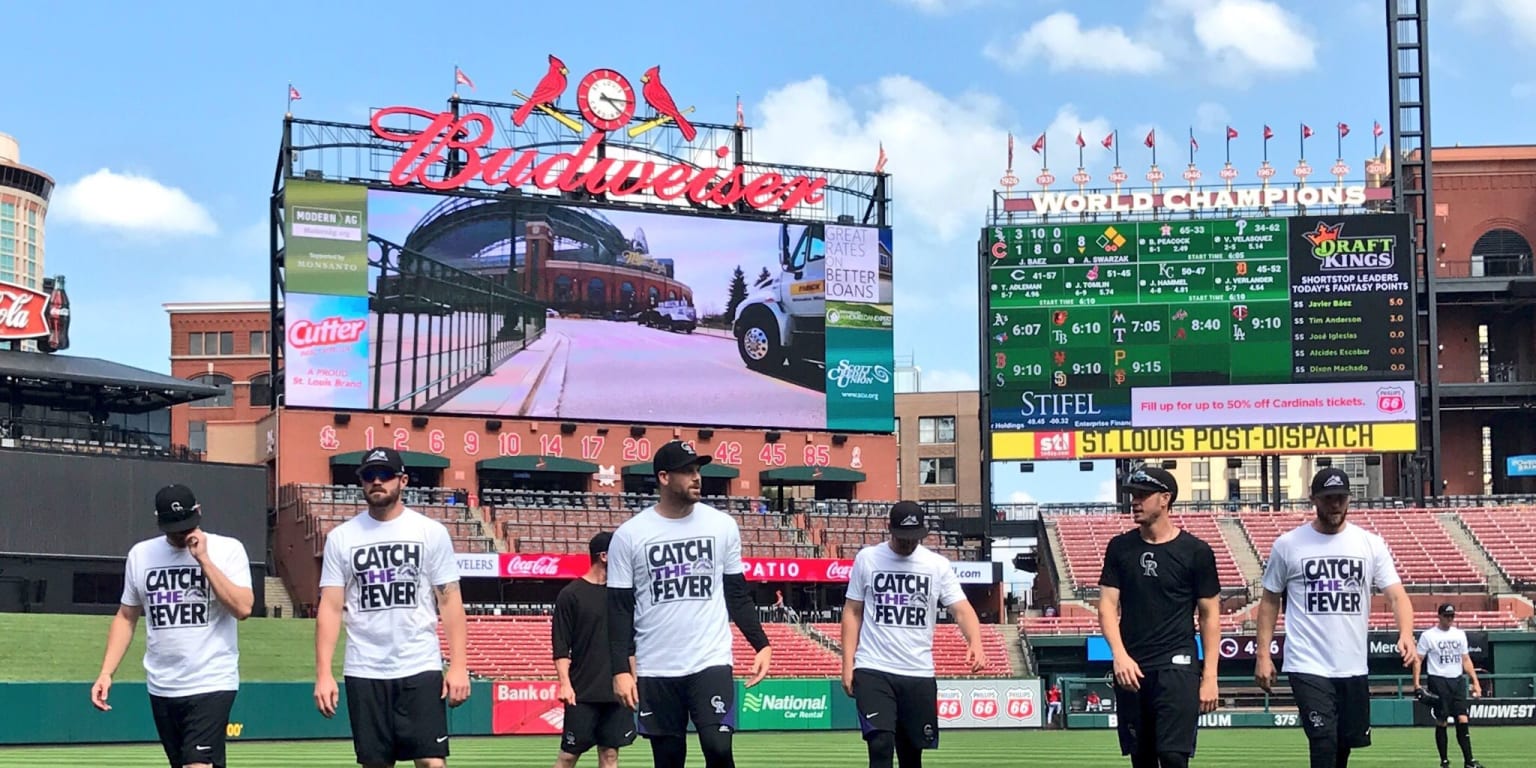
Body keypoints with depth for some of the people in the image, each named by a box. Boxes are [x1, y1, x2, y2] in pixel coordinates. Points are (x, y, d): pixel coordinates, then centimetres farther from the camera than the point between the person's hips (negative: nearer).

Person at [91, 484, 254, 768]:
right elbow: (126, 617, 15)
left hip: (211, 684, -5)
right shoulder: (140, 554, 8)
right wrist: (106, 672, 5)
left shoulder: (227, 549, -4)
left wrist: (204, 560, -16)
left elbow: (243, 609, -16)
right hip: (161, 688, 5)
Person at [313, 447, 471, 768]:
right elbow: (331, 607, 2)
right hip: (364, 673, 2)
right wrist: (323, 674, -7)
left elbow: (450, 600, 1)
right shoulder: (341, 537, 5)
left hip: (421, 669, -1)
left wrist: (458, 665, -8)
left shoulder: (432, 532, 2)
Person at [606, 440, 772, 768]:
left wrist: (761, 644, 1)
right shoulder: (629, 535, -2)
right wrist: (621, 670, -7)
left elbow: (737, 594, 11)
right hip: (655, 670, 0)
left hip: (712, 662, 0)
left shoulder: (723, 525, 3)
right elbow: (619, 609, 0)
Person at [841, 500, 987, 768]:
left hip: (920, 675, 2)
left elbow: (962, 609, -5)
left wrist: (975, 642, -26)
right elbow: (852, 612, 7)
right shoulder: (867, 558, 2)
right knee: (881, 745, -15)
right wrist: (848, 663, -2)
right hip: (873, 671, -2)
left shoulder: (938, 565, 3)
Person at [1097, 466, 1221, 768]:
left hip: (1177, 667, -4)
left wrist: (1209, 675, -3)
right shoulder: (1120, 547, 8)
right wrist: (1119, 655, -11)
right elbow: (1107, 605, 5)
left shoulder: (1195, 551, -1)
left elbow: (1210, 615, 2)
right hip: (1130, 669, 4)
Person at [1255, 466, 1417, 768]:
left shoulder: (1370, 544, 2)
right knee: (1324, 743, -13)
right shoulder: (1288, 545, -2)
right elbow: (1270, 601, 6)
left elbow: (1396, 594, -5)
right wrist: (1263, 654, -1)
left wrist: (1406, 634, -25)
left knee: (1345, 742, 14)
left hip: (1354, 668, 3)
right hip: (1308, 667, -3)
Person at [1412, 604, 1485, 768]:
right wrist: (1416, 684, -13)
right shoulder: (1428, 635, -2)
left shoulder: (1460, 634, 12)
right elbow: (1418, 660, -3)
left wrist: (1475, 682, 8)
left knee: (1462, 720, -4)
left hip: (1457, 681, 4)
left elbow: (1466, 660, 16)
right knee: (1441, 722, -2)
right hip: (1438, 681, -4)